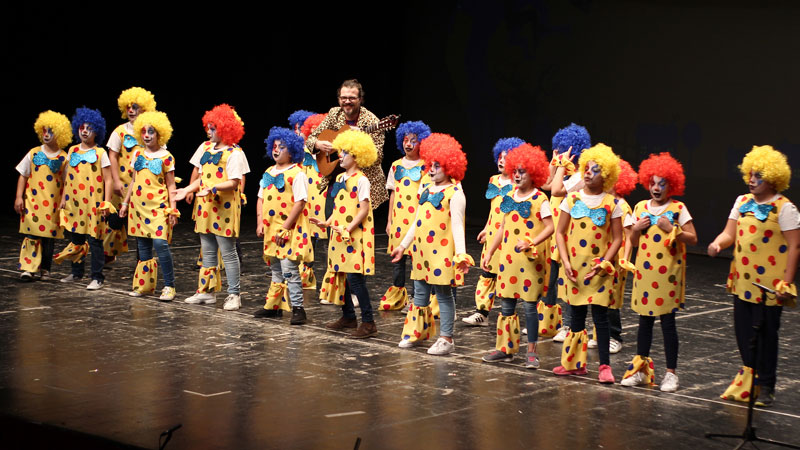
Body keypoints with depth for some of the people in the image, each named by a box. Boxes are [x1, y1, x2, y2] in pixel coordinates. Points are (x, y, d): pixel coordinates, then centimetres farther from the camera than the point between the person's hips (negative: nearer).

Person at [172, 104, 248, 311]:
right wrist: (187, 190, 6)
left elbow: (234, 182, -17)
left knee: (228, 253, -2)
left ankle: (233, 295, 3)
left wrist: (213, 188, -29)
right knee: (207, 252, 13)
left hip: (224, 208, -8)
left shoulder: (234, 153, -10)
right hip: (205, 208, 8)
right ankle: (207, 291, 21)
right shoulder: (206, 147, 14)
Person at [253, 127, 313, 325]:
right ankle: (273, 306, 25)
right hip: (271, 230, 8)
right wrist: (260, 222, 3)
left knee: (289, 270, -9)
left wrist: (285, 227, -18)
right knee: (275, 270, 16)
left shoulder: (297, 173, -11)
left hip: (290, 231, -8)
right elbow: (261, 198, 16)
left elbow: (300, 203, -16)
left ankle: (298, 308, -4)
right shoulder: (269, 172, 13)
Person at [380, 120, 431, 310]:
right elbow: (393, 194, 15)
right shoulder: (396, 165, 12)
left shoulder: (425, 167, -1)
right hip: (398, 219, 4)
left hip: (418, 219, -4)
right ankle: (396, 295, 18)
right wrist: (389, 220, 12)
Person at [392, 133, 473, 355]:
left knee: (443, 293, -1)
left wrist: (461, 254, -23)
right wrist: (403, 246, 20)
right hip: (421, 250, 7)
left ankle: (446, 339, 5)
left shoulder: (455, 193, -9)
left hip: (442, 252, -7)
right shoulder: (426, 190, 14)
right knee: (420, 292, 14)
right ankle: (417, 332, 25)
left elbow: (457, 225, -15)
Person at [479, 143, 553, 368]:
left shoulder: (540, 199, -7)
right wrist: (489, 252, 15)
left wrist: (531, 243, -25)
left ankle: (532, 350, 8)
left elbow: (549, 227, -13)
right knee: (507, 305, 9)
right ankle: (506, 348, 17)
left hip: (530, 260, -6)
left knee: (530, 305, -1)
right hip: (508, 258, 6)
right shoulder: (509, 197, 10)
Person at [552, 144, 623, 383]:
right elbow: (560, 232, 5)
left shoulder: (612, 204, -2)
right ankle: (575, 363, 19)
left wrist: (603, 263, -11)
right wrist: (565, 262, -5)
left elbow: (617, 238, -1)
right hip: (574, 268, 2)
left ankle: (604, 365, 3)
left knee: (600, 314, -4)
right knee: (577, 314, 10)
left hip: (598, 268, -2)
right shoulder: (572, 199, 3)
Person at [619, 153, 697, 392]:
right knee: (645, 320, 10)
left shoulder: (678, 208, -3)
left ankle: (671, 373, 5)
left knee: (668, 322, -1)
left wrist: (672, 230, -18)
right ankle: (641, 369, 18)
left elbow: (693, 239, -6)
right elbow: (633, 242, 14)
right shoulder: (640, 208, 9)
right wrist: (637, 229, -6)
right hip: (644, 271, 4)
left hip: (668, 273, -4)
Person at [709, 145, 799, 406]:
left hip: (769, 285, -6)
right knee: (743, 331, 11)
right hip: (743, 280, 6)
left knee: (766, 334, 2)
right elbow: (730, 233, 9)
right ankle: (750, 378, 27)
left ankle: (766, 388, 13)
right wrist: (718, 243, -14)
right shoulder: (743, 202, 10)